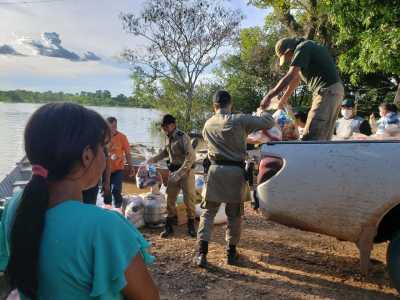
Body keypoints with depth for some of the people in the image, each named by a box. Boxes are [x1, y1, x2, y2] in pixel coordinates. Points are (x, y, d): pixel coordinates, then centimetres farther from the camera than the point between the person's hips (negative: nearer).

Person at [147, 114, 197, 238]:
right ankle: (169, 226, 18)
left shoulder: (183, 137, -20)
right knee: (170, 199, 7)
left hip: (186, 171, -7)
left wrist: (179, 173, -32)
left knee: (189, 199, 1)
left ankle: (191, 226, 17)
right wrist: (154, 159, 8)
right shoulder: (168, 137, 4)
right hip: (173, 171, 7)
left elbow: (191, 157, -27)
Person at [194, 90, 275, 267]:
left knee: (208, 212, 9)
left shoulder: (208, 125, 6)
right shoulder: (240, 120, -9)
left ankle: (201, 253, 2)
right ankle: (231, 252, 23)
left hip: (215, 171, 2)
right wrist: (263, 112, 17)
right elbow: (269, 122, -6)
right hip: (236, 172, -2)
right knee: (234, 214, 11)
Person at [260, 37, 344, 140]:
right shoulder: (309, 47, 21)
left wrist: (269, 96, -15)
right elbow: (296, 77, 30)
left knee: (311, 138, -12)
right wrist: (284, 98, 37)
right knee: (323, 138, 12)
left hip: (327, 91, -10)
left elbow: (289, 76, -18)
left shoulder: (302, 48, -9)